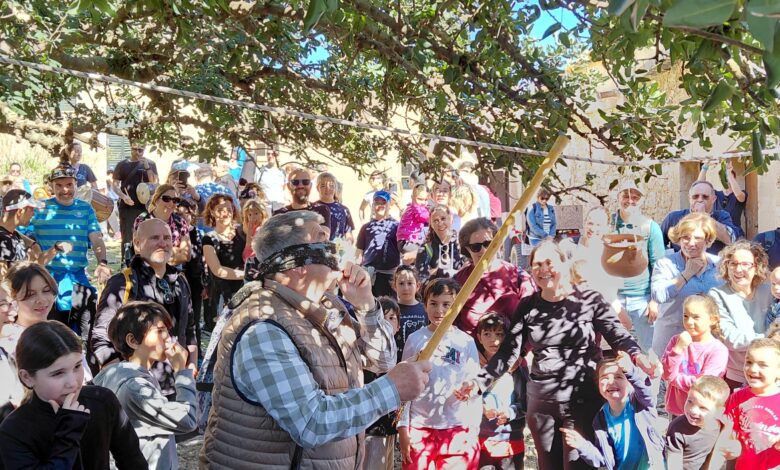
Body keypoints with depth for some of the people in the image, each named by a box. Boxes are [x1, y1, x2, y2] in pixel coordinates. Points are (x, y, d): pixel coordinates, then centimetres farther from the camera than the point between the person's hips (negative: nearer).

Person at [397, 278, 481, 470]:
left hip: (458, 430, 0)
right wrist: (403, 428, 0)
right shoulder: (415, 340, 2)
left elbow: (474, 385, 6)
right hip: (419, 428, 0)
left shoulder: (466, 342, 2)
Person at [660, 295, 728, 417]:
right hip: (677, 411, 4)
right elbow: (666, 373, -8)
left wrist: (674, 378, -10)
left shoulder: (718, 350, -12)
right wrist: (678, 348, -17)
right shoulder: (676, 341, 1)